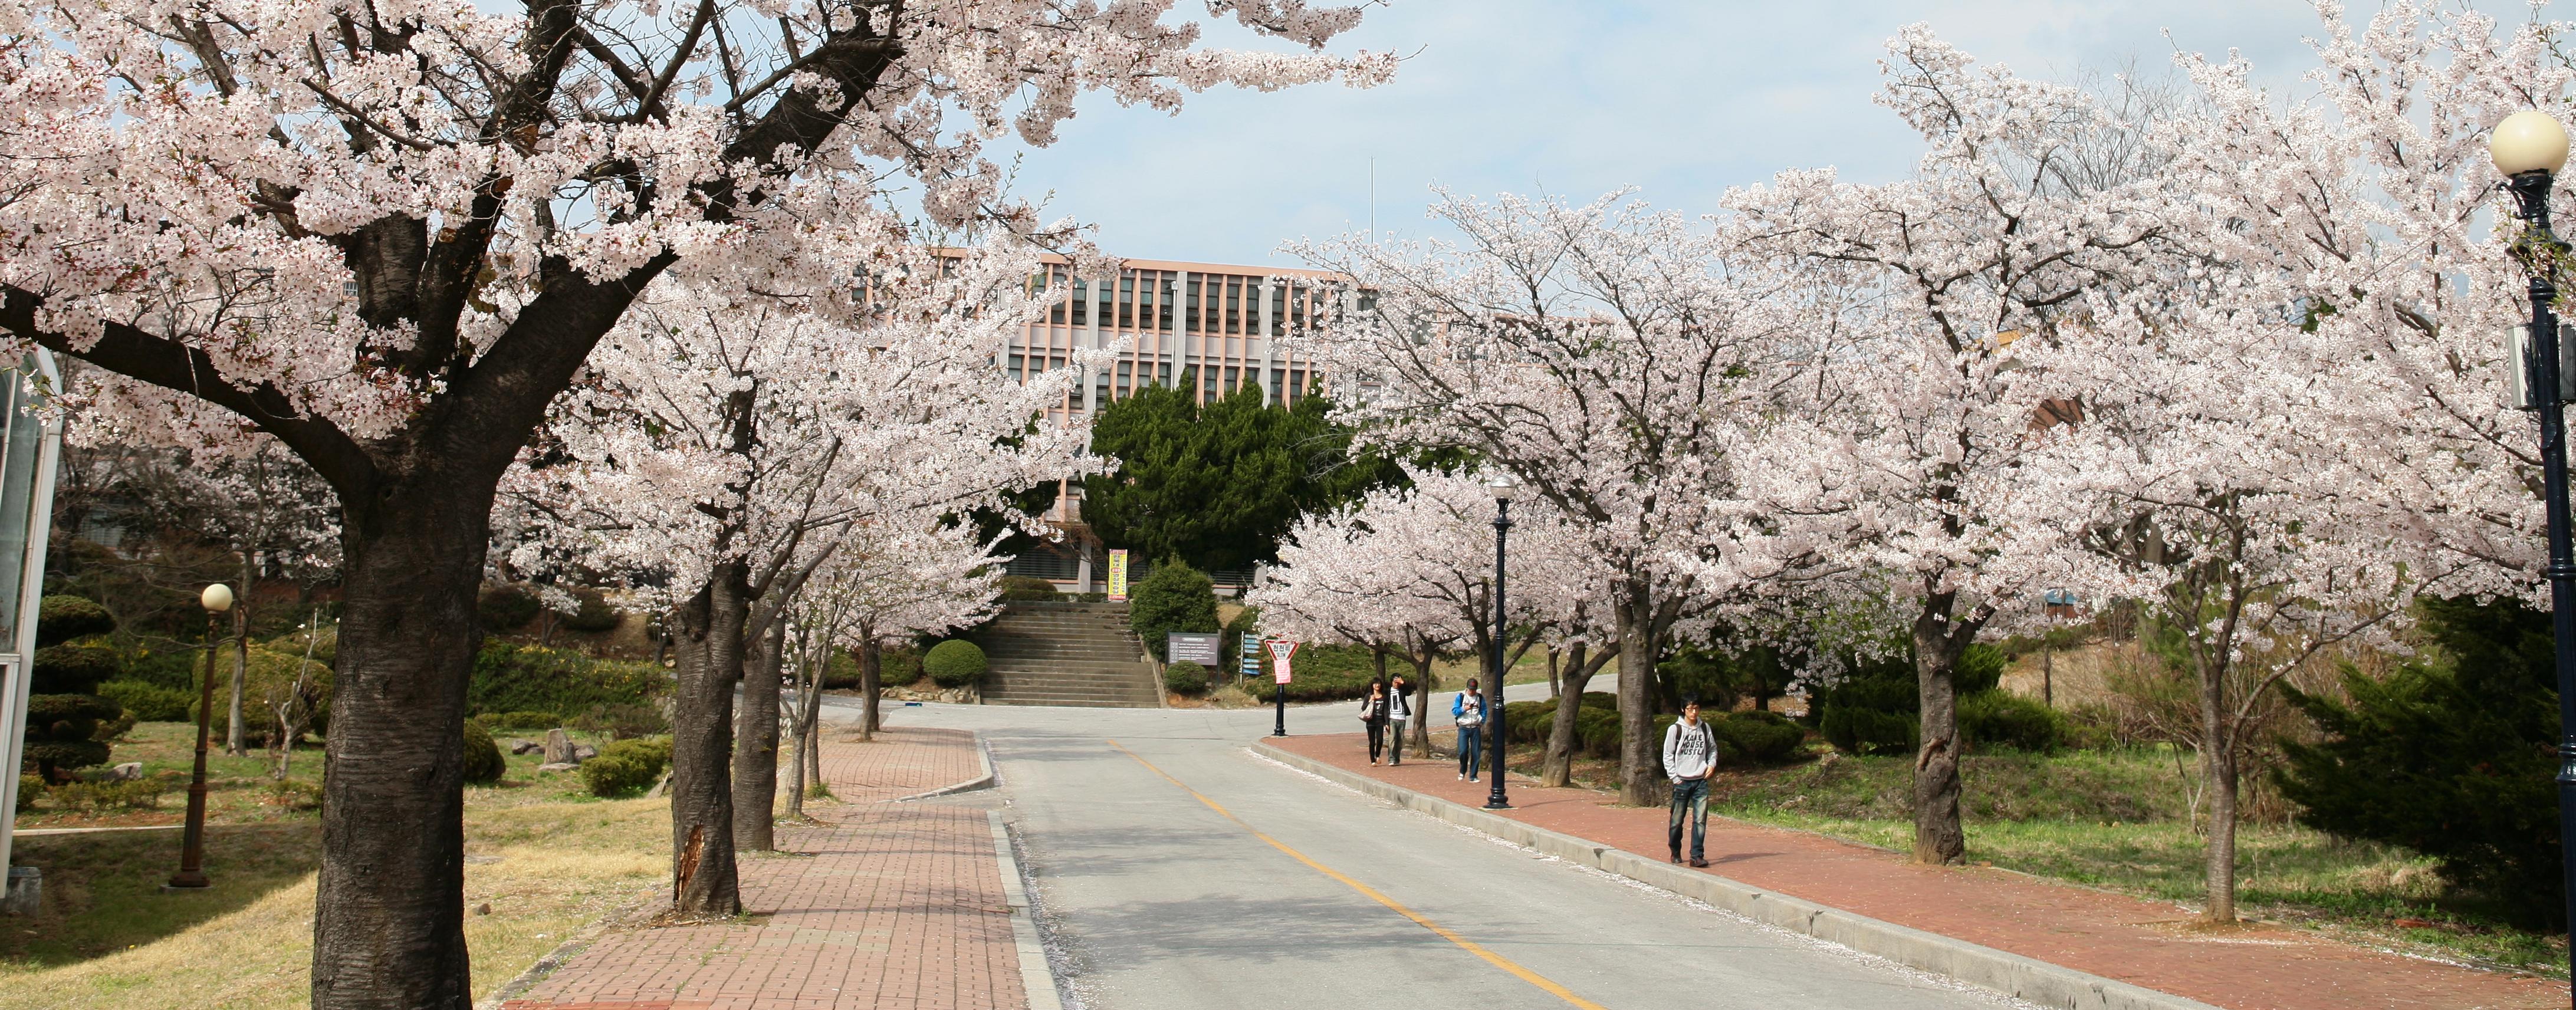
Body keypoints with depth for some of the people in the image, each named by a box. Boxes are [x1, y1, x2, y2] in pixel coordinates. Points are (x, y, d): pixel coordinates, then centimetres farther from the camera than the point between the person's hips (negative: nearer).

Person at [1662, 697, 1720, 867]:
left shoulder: (1705, 728, 8)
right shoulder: (1675, 729, -2)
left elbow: (1712, 749, 21)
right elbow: (1668, 755, -1)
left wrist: (1712, 764, 3)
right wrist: (1675, 778, -7)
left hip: (1701, 781, 2)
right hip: (1682, 782, -2)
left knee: (1700, 820, -8)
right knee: (1677, 821, 4)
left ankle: (1697, 856, -6)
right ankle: (1675, 852, 23)